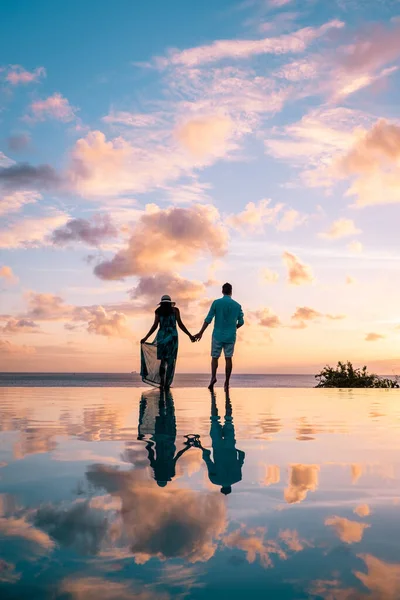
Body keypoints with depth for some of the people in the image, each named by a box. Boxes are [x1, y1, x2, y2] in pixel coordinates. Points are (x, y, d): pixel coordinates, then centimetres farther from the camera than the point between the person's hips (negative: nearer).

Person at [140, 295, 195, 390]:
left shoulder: (158, 311, 8)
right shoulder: (175, 310, 6)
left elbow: (155, 326, -2)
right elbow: (180, 324, -2)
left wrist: (146, 338, 2)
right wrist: (190, 335, 2)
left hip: (161, 336, 1)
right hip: (172, 336, -1)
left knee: (163, 360, 10)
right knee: (170, 360, 3)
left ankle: (161, 383, 0)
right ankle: (167, 384, -2)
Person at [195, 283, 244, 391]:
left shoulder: (216, 303, -4)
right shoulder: (237, 305, 3)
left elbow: (208, 319, -6)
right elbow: (241, 322, 7)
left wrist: (201, 333, -1)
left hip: (218, 335, -1)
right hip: (231, 336, 1)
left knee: (215, 357, 8)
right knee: (228, 358, 6)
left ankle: (213, 377, -13)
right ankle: (227, 383, 4)